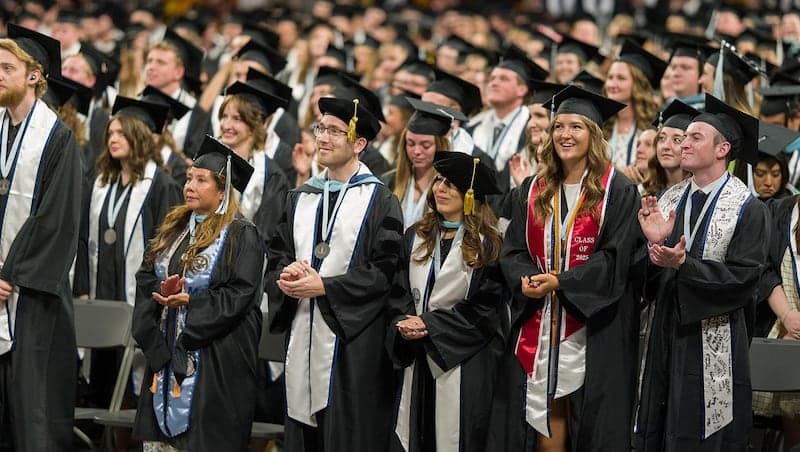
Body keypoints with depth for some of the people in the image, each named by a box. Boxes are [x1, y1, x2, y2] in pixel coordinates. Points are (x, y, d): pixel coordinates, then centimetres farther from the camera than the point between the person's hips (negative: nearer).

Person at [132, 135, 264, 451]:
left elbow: (240, 294, -14)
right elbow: (145, 276, 11)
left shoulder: (241, 236, -7)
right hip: (165, 351, 7)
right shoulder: (173, 229, 14)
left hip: (215, 357, -7)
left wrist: (190, 301, -21)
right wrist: (162, 291, -11)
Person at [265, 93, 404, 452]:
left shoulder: (379, 200, -2)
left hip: (353, 341, -5)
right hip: (303, 338, 5)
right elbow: (275, 258, 14)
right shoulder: (300, 198, 15)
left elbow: (385, 272, -10)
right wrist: (286, 276, -9)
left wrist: (324, 287, -15)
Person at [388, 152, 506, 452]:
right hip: (417, 361, 5)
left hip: (463, 363, -5)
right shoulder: (415, 238, 12)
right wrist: (403, 323, -11)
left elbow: (484, 309, -9)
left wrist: (429, 325, -13)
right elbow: (399, 290, 11)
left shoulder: (487, 245, -3)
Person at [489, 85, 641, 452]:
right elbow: (512, 251, 9)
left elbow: (616, 257, -10)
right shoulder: (532, 191, 12)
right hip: (537, 323, 4)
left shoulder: (618, 191, -2)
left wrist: (561, 282, -20)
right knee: (544, 418, 2)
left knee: (587, 420, -3)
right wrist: (525, 280, -14)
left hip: (593, 325, -4)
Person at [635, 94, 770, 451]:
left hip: (715, 345, -5)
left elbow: (744, 278, -14)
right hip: (667, 337, 5)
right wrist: (655, 244, -13)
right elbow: (651, 282, 7)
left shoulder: (747, 208, -7)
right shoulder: (668, 201, 9)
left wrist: (683, 264, -22)